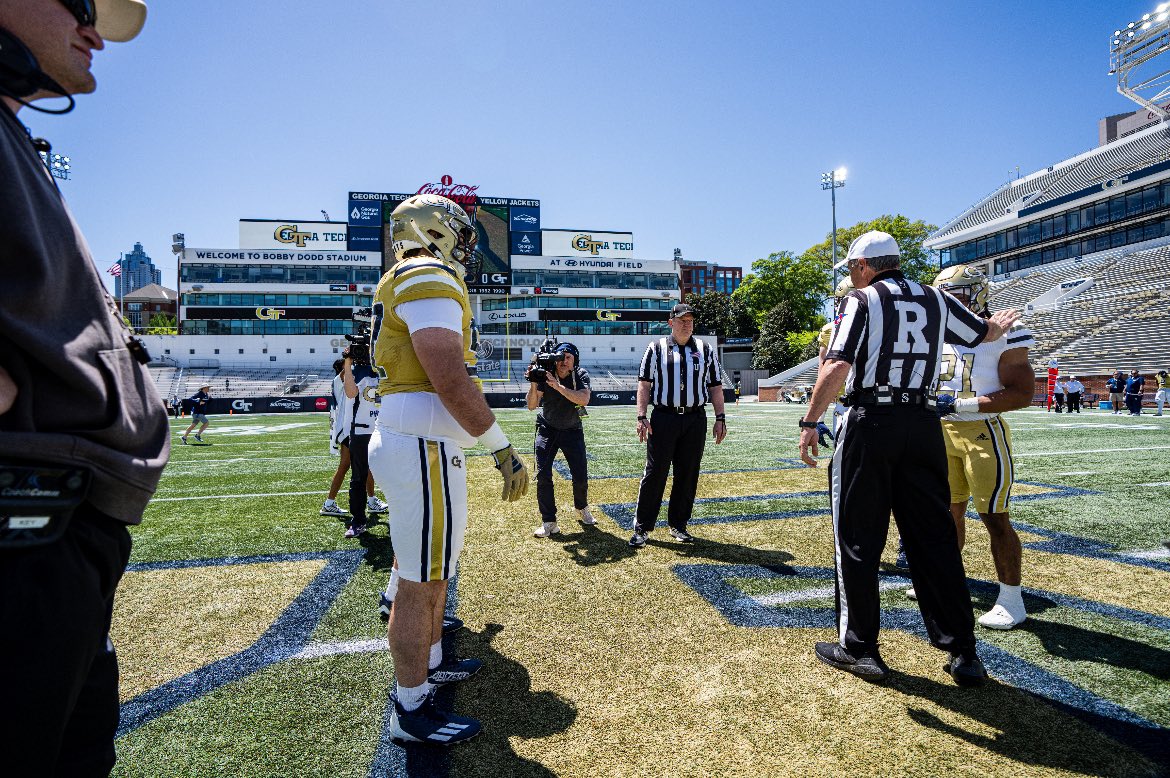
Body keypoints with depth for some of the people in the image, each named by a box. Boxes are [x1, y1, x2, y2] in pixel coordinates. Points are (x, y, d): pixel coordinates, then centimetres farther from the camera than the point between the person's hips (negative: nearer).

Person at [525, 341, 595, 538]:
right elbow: (531, 406, -18)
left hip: (572, 431, 0)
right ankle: (548, 522, -2)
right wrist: (534, 384, -34)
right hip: (547, 429, 0)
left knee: (581, 476, 0)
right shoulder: (545, 375, -14)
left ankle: (581, 508, 31)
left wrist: (558, 386, -42)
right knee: (543, 474, -12)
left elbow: (583, 400, -33)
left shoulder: (581, 375, -14)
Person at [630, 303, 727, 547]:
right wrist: (642, 417, -8)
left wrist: (720, 418, 4)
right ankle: (642, 527, 6)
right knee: (654, 472, -3)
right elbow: (644, 384, 2)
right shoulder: (656, 348, 6)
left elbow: (716, 387, 12)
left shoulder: (705, 350, 13)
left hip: (695, 420, 3)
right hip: (663, 418, -2)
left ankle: (678, 525, 20)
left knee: (688, 475, 7)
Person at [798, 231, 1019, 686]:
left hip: (870, 425, -5)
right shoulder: (936, 301, 12)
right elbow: (984, 334, 28)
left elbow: (837, 367, -16)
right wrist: (1001, 323, 51)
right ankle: (962, 653, 19)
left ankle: (859, 648, 13)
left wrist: (810, 422, -12)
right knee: (934, 537, 12)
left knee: (858, 540, 5)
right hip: (923, 425, 5)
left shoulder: (863, 300, -3)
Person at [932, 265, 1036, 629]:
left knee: (994, 517, -2)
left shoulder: (1001, 336, -10)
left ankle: (1012, 600, 12)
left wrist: (961, 404, -22)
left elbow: (1021, 394, -15)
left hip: (983, 434, -6)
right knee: (949, 511, 15)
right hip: (944, 432, 7)